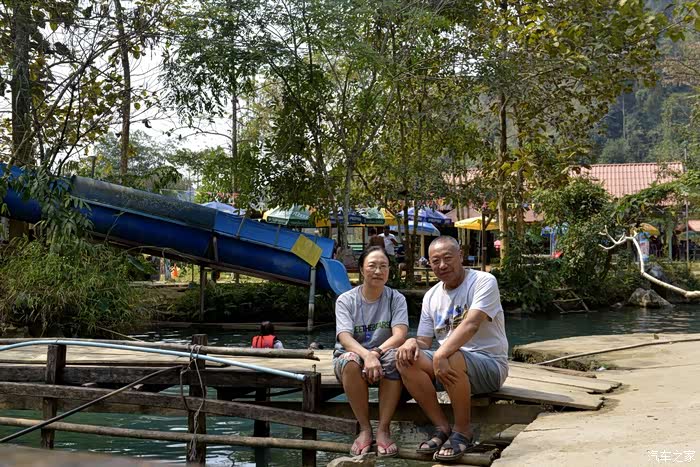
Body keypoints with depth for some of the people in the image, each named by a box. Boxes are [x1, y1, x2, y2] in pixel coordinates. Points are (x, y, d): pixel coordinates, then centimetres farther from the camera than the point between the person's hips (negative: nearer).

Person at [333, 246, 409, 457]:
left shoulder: (396, 299, -1)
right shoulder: (346, 300, -3)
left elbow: (399, 335, -15)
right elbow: (345, 338, -17)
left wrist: (376, 352, -34)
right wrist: (367, 355, -38)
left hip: (382, 356, 1)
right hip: (353, 355, 0)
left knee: (394, 357, -34)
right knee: (350, 360, -36)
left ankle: (383, 429, -25)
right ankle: (364, 428, -22)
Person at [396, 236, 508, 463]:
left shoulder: (484, 281, -10)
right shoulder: (431, 296, 11)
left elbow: (471, 324, -26)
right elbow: (424, 342, 11)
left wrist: (441, 354, -39)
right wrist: (412, 342, -15)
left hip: (490, 364, -6)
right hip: (450, 364, 6)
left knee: (451, 359, -37)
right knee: (406, 359, -18)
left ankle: (463, 433, -15)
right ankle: (442, 428, -9)